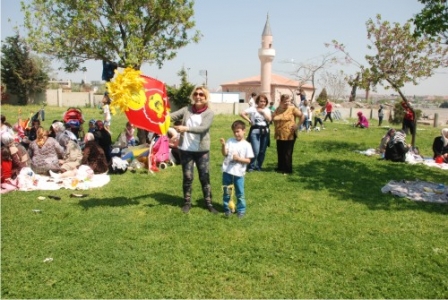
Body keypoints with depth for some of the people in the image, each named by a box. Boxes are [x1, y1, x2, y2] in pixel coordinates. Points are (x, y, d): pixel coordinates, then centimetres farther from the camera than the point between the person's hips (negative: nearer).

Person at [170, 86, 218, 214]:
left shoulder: (209, 113, -4)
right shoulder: (187, 109, 5)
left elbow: (203, 128, -20)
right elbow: (172, 116, -3)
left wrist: (186, 128, -33)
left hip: (202, 151, -2)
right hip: (186, 150, 2)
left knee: (205, 178, 6)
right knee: (187, 177, 9)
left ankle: (209, 203, 18)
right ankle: (187, 202, 24)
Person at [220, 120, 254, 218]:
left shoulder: (246, 145, -4)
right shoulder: (230, 141, 3)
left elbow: (248, 160, -6)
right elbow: (224, 154, -3)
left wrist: (239, 159, -20)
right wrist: (223, 145, -17)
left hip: (239, 173, -2)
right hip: (227, 171, 2)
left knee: (240, 193, 8)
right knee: (226, 192, 13)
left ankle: (241, 210, 22)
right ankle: (227, 209, 28)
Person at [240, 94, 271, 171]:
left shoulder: (267, 110, 10)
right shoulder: (253, 109, -3)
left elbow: (269, 119, -5)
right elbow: (242, 113, -10)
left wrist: (263, 112, -7)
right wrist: (249, 121, -9)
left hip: (265, 131, 4)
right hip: (255, 131, -4)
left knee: (262, 151, 7)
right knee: (255, 151, -11)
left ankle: (258, 166, 23)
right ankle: (251, 167, 8)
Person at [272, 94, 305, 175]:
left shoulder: (293, 109, -7)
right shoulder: (278, 109, 8)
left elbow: (302, 117, -8)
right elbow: (274, 118, 16)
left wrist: (297, 126, -13)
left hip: (289, 135, -5)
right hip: (279, 135, 5)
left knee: (287, 153, 0)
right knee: (280, 153, 11)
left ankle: (287, 170, 10)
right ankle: (280, 168, 24)